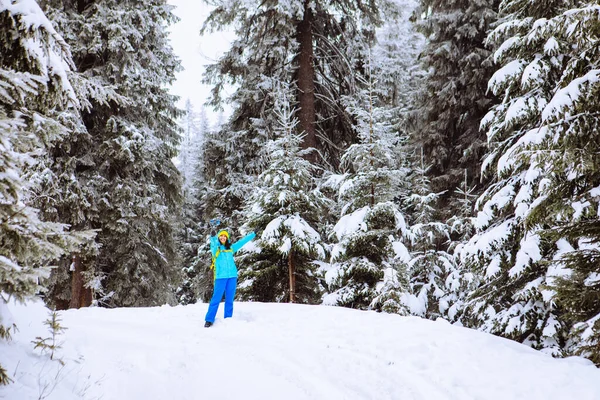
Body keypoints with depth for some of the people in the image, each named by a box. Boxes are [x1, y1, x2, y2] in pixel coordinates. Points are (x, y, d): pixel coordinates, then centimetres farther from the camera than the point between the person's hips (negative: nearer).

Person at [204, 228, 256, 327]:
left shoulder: (231, 248, 14)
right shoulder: (215, 248, 2)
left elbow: (242, 241, 22)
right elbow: (214, 244, -20)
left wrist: (252, 234, 28)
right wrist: (213, 237, -42)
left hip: (232, 276, 4)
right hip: (220, 277, -4)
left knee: (229, 299, 6)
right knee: (216, 299, -6)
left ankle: (228, 319, 13)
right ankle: (209, 320, -2)